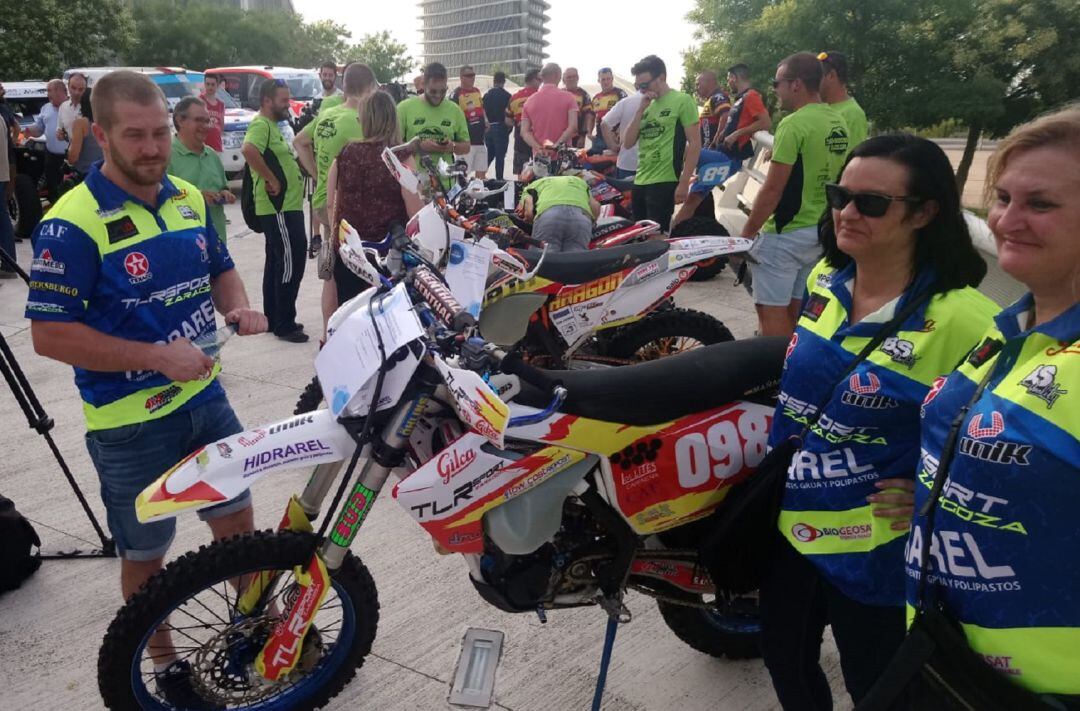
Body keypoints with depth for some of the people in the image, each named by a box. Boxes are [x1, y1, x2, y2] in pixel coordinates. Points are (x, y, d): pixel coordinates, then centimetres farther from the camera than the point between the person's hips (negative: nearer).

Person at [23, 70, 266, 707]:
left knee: (238, 520, 19)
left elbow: (220, 268, 17)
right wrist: (158, 356, -25)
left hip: (206, 395, 6)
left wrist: (239, 308, -5)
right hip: (130, 421, -6)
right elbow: (50, 335, -19)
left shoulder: (190, 199, 3)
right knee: (147, 553, 13)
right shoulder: (72, 224, -19)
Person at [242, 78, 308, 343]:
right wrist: (272, 180, -27)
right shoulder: (261, 125, -14)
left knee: (277, 263, 15)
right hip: (280, 209, -11)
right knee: (290, 264, -7)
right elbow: (249, 150, -34)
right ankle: (284, 324, -1)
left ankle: (273, 319, 25)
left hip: (284, 207, 11)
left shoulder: (271, 125, 19)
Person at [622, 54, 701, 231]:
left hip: (664, 183, -7)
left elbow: (695, 144, -8)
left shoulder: (682, 101, -4)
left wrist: (684, 182, -14)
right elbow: (627, 143, 9)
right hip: (639, 181, 7)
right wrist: (640, 111, -1)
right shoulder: (647, 105, 17)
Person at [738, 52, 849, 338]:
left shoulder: (794, 124, -16)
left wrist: (745, 234, -12)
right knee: (795, 311, 17)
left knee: (771, 314, -3)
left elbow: (772, 189, -18)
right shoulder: (838, 123, 10)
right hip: (821, 232, 9)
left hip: (784, 233, -9)